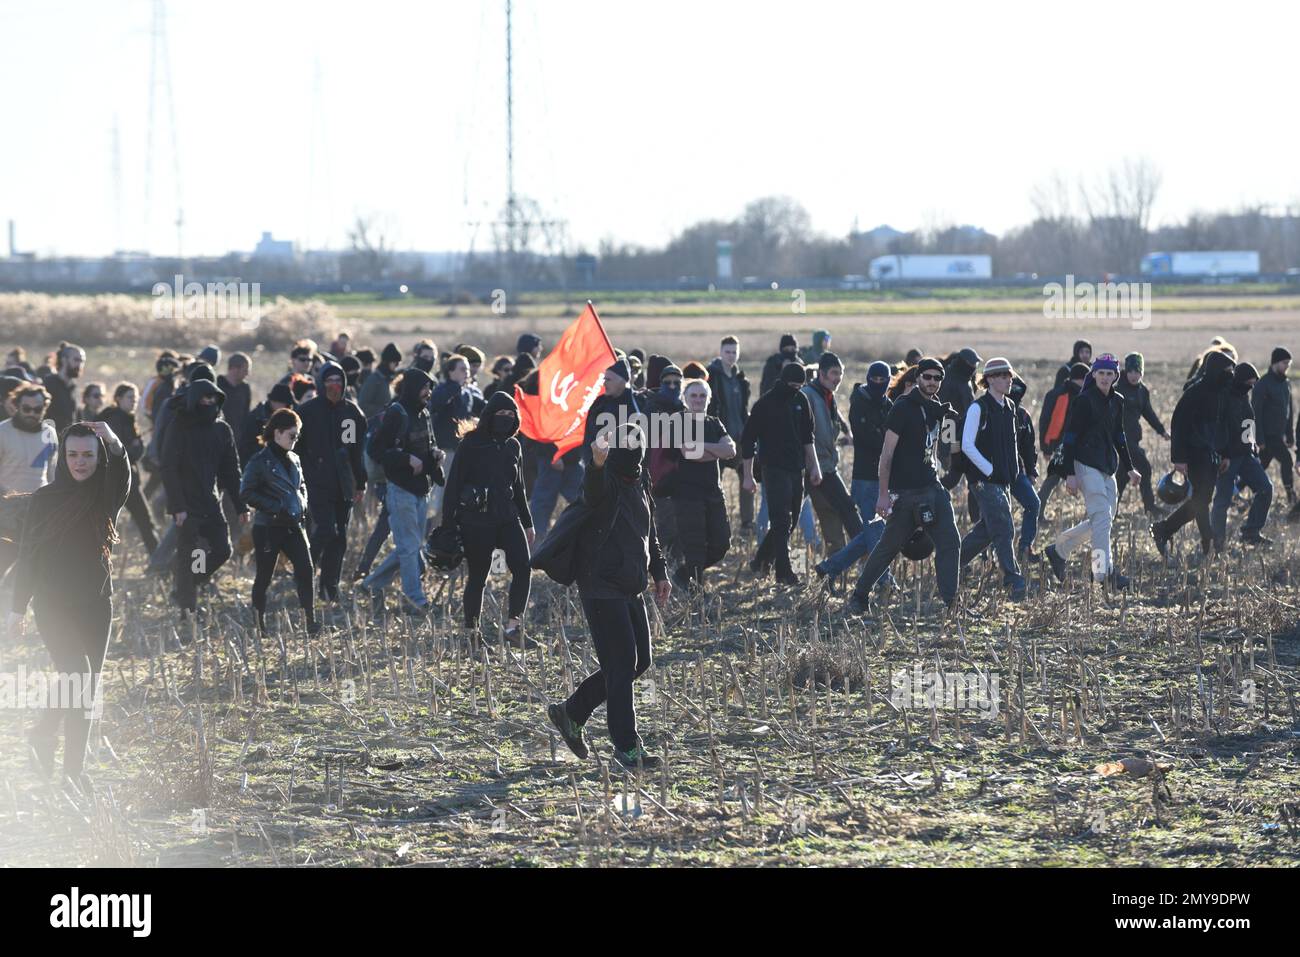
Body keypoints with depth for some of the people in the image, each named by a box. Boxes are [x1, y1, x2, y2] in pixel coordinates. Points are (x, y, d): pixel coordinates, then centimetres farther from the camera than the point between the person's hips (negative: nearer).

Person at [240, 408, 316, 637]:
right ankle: (260, 624, 18)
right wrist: (276, 508, -17)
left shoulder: (293, 459, 12)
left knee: (305, 568, -10)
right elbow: (247, 493, -13)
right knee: (264, 575, 4)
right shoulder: (260, 461, -9)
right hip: (268, 527, -5)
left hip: (293, 525, 5)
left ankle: (310, 619, -13)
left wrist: (302, 507, 7)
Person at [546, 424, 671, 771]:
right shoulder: (606, 484, -12)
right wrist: (597, 463, -60)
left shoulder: (638, 486, 15)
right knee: (622, 664, -8)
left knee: (639, 661, 14)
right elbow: (592, 491, -39)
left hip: (631, 592, 9)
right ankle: (627, 747, -2)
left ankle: (571, 712, 26)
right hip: (602, 590, -9)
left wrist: (659, 573, 20)